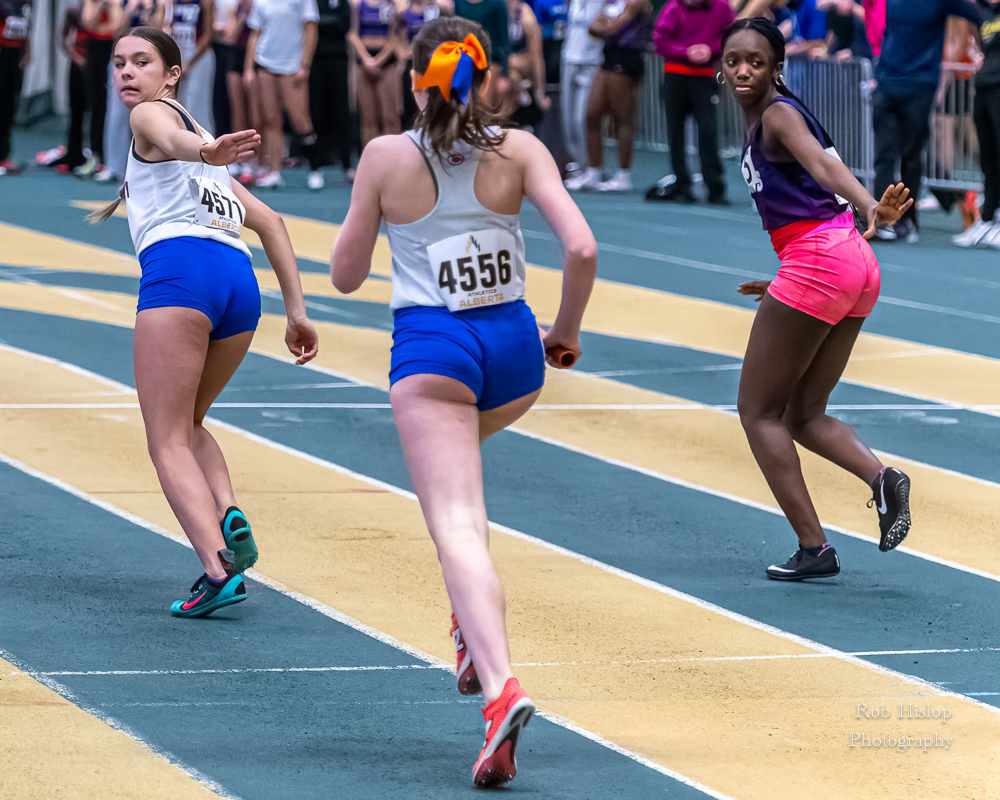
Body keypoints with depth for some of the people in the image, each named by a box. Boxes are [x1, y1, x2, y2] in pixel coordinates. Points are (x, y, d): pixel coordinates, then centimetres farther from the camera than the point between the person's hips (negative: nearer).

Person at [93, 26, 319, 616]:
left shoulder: (152, 114, 10)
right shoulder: (205, 158, 34)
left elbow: (173, 138, -15)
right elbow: (271, 222, 33)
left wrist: (202, 150, -38)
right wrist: (297, 311, 30)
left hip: (180, 264, -8)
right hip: (241, 281, 8)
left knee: (169, 442, -9)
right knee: (186, 424, 25)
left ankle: (219, 566, -28)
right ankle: (229, 516, -3)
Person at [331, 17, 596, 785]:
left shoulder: (386, 157, -3)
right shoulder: (518, 150, -1)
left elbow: (345, 274, 5)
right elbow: (582, 248, -10)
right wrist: (569, 328, 7)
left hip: (431, 350, -4)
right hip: (512, 345, 4)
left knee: (458, 526, -13)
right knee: (452, 461, 35)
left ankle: (502, 685, -34)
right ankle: (476, 621, 25)